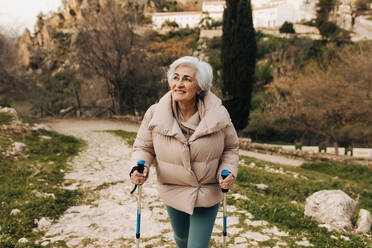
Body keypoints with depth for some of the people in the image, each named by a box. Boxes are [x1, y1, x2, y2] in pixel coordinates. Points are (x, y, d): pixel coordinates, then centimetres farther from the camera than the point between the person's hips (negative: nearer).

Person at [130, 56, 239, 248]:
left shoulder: (219, 115, -17)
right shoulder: (154, 115, -16)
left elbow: (230, 147, 0)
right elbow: (143, 147, -2)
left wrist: (228, 171, -18)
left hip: (208, 195, -1)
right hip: (173, 192, 2)